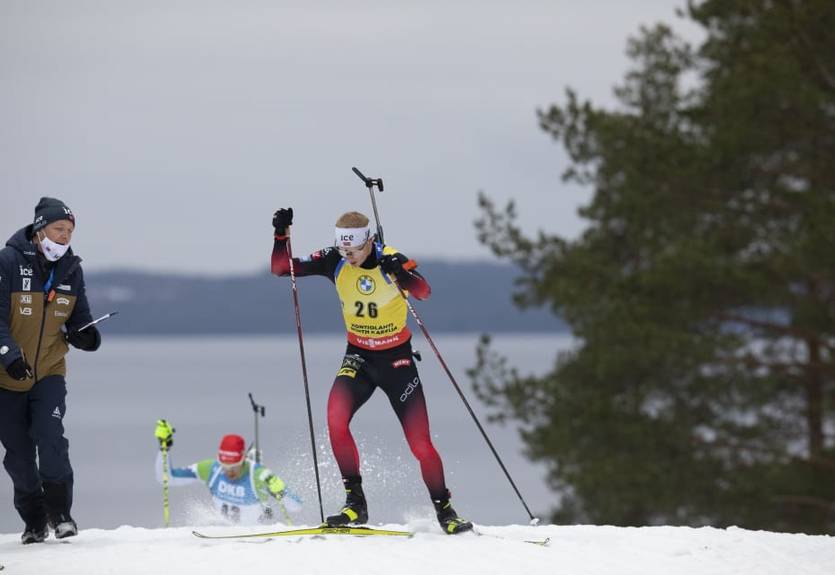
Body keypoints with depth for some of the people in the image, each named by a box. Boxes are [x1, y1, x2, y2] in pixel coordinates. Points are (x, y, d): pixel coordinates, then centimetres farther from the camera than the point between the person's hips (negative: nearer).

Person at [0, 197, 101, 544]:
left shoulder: (71, 270, 2)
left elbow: (78, 319, 11)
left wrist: (86, 337, -12)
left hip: (49, 373, 2)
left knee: (51, 438, -18)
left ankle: (60, 512, -7)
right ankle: (34, 521, 17)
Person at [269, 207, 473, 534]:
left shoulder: (391, 260, -18)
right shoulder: (334, 261, -8)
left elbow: (423, 292, -35)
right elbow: (280, 268, -8)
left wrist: (401, 272, -55)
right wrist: (282, 235, -25)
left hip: (397, 359, -3)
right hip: (358, 356, 3)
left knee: (420, 443, -5)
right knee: (335, 420, -24)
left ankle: (444, 511, 16)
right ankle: (355, 502, -12)